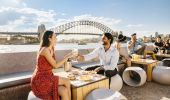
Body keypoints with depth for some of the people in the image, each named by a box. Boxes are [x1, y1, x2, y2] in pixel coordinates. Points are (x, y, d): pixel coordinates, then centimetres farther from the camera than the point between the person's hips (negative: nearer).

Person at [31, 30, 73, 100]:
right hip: (40, 80, -7)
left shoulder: (51, 50, 10)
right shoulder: (45, 50, -17)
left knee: (64, 91, -14)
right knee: (67, 81, -14)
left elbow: (54, 65, 9)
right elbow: (55, 65, -16)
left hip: (46, 78, 7)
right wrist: (67, 57, -9)